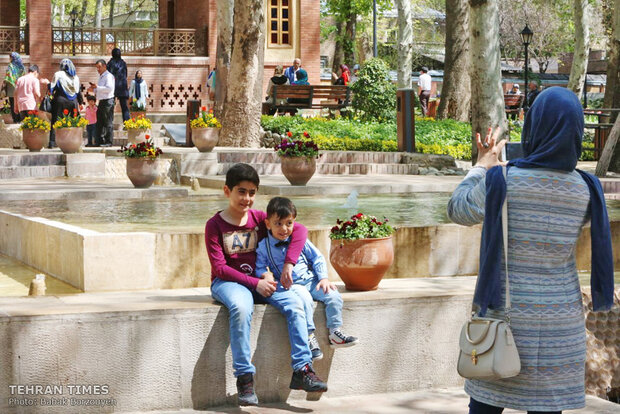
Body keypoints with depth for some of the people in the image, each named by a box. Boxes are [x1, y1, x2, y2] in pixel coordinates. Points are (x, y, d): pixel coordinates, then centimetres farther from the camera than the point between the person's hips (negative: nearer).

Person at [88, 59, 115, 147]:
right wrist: (93, 90, 12)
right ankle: (99, 141, 13)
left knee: (108, 122, -6)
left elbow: (109, 88, -21)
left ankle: (108, 142, -4)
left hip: (108, 101, -10)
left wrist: (97, 87, -17)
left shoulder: (108, 76, -9)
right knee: (99, 122, 10)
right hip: (101, 102, 10)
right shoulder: (101, 77, 22)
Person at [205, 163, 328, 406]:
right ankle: (244, 378, -34)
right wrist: (255, 283, -19)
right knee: (241, 307, -38)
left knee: (294, 304, -22)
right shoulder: (215, 225, -4)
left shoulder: (259, 218, 7)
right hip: (227, 281, -4)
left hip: (259, 280, 4)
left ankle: (302, 370, -23)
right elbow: (219, 267, -10)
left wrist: (289, 263, -14)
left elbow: (299, 230, 1)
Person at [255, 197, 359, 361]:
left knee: (334, 296, -18)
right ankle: (309, 337, -27)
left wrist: (324, 278, 0)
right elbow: (259, 268, 4)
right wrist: (265, 275, -19)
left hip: (311, 280, 4)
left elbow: (317, 258, 11)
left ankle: (335, 333, -3)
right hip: (289, 286, -4)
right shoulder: (264, 247, 0)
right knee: (304, 298, -35)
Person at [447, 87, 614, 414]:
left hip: (505, 314, -2)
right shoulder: (586, 190, -7)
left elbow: (458, 211, 3)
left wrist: (482, 166, 17)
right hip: (559, 323, 2)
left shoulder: (500, 181, -16)